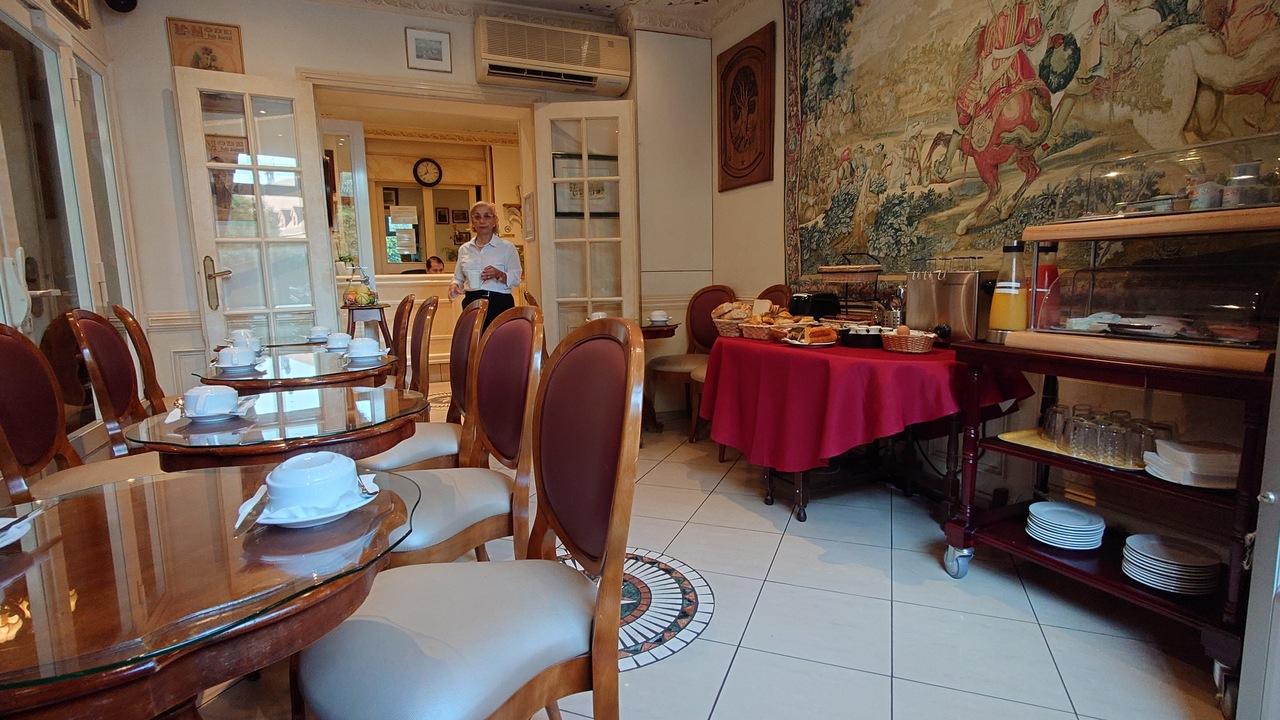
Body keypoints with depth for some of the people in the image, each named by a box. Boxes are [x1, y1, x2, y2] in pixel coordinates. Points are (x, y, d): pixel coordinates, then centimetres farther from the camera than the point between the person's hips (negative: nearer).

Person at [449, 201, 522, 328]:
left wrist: (499, 275, -19)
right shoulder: (464, 249, 15)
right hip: (471, 303, 3)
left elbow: (516, 279, -1)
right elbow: (458, 277, 22)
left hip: (499, 304, -3)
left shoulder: (507, 247, 3)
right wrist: (454, 285, 0)